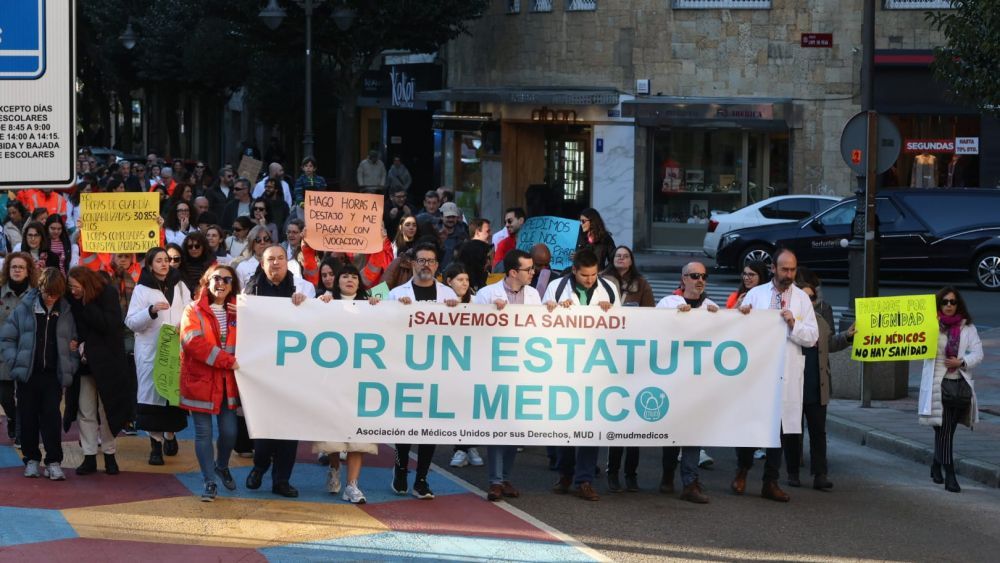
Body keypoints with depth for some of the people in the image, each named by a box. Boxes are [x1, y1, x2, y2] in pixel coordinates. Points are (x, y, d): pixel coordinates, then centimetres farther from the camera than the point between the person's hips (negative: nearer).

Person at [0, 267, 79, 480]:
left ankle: (54, 461, 0)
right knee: (28, 417, 6)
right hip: (28, 374, 0)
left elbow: (73, 343, 11)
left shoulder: (66, 312, 3)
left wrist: (71, 366, -1)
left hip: (53, 375, 0)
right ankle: (31, 459, 18)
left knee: (51, 417, -3)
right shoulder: (24, 309, -1)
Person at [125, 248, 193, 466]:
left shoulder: (179, 286, 11)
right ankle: (156, 443, -3)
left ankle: (170, 435, 24)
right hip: (150, 350, -3)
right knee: (152, 390, -7)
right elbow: (131, 322, -6)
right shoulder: (142, 289, 0)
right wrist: (151, 310, -21)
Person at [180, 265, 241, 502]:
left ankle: (222, 467, 30)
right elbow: (194, 342, -17)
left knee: (229, 431, 1)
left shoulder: (238, 312, 11)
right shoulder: (194, 311, -2)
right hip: (200, 380, -3)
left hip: (228, 382, 3)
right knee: (203, 433, 0)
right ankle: (209, 482, 10)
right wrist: (227, 360, -20)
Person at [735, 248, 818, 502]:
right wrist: (741, 315, -12)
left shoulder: (802, 298, 7)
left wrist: (794, 324, -14)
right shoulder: (755, 294, 7)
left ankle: (771, 482, 11)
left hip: (787, 373, 1)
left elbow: (812, 337, 3)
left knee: (780, 425, 3)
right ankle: (742, 471, 20)